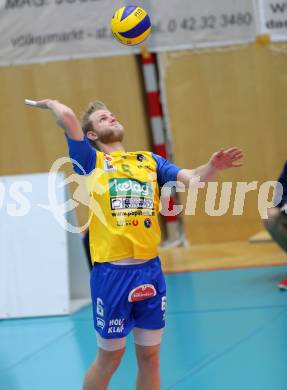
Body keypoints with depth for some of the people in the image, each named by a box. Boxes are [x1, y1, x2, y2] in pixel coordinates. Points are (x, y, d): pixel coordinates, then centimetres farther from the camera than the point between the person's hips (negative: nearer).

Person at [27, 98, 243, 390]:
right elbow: (67, 117, -11)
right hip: (111, 271, -4)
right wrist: (50, 103, 9)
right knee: (110, 357, 5)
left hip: (150, 269, 4)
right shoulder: (92, 161, 1)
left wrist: (212, 167, -19)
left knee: (149, 356, 10)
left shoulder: (149, 160, 13)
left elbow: (191, 178, 1)